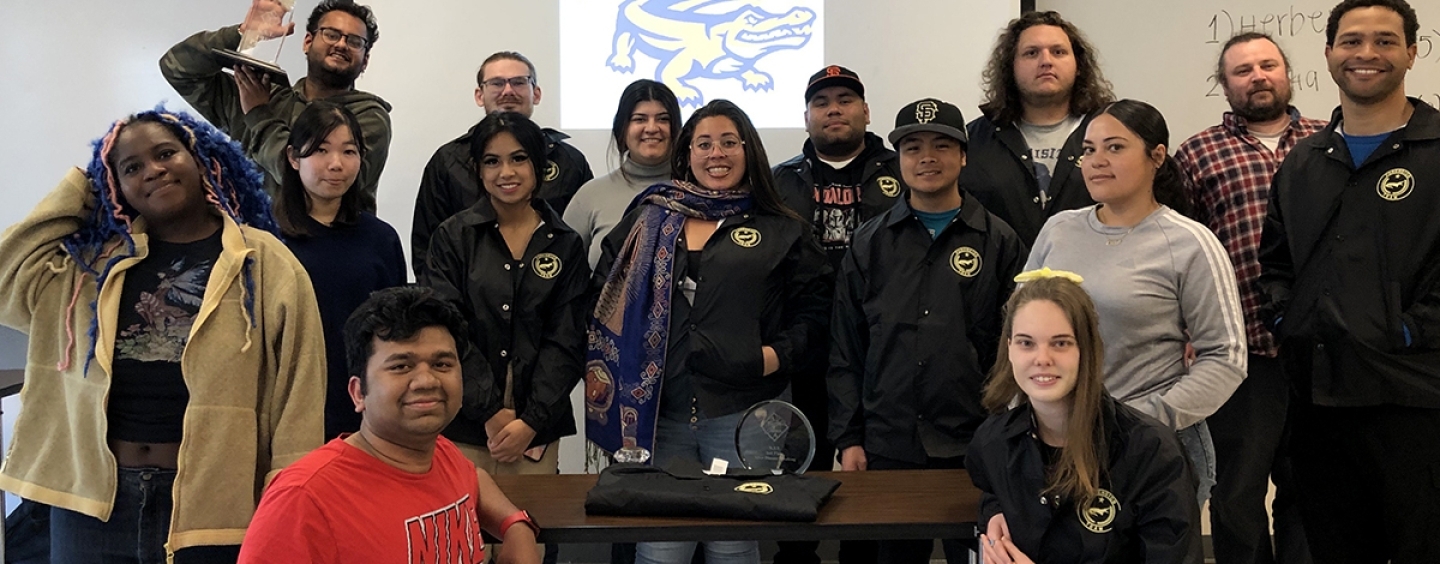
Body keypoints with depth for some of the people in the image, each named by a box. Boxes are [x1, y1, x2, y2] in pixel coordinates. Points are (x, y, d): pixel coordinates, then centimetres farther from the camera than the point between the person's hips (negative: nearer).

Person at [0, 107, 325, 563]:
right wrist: (75, 194, 5)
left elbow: (297, 401, -5)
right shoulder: (90, 264, 10)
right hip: (93, 500, 3)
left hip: (214, 503, -3)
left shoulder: (267, 266, -3)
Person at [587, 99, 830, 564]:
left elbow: (812, 311, 5)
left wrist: (778, 355, -11)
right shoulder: (649, 219, 12)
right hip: (658, 411, 2)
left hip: (742, 415, -1)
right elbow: (605, 296, 16)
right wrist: (613, 368, 4)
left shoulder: (783, 232, 6)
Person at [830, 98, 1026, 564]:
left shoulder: (999, 242, 3)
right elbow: (846, 350, 6)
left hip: (974, 448, -1)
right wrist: (848, 438, 1)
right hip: (887, 447, 2)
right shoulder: (871, 243, 7)